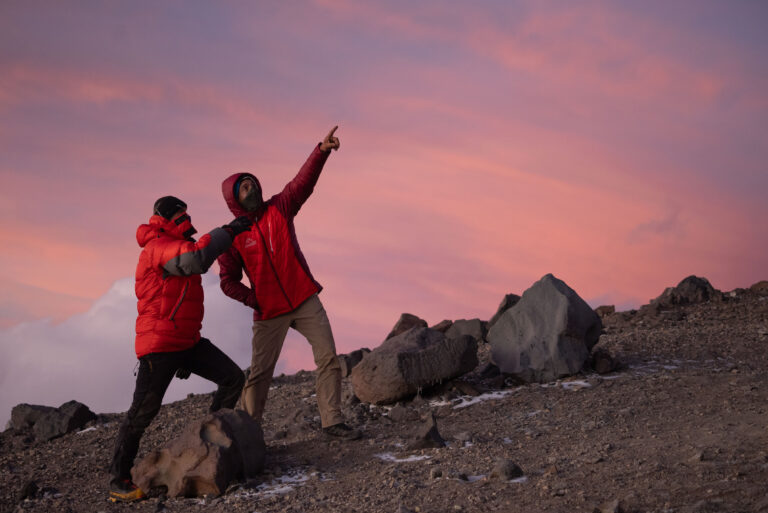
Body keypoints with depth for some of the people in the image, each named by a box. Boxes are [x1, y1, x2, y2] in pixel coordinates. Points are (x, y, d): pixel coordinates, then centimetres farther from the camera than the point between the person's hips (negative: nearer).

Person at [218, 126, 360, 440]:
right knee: (259, 373, 1)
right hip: (269, 313, -2)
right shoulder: (232, 237, -3)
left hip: (305, 301, 2)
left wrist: (322, 150, -26)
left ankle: (332, 421, 2)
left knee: (328, 357, -5)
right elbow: (228, 282, -1)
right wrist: (255, 301, -12)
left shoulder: (279, 209, 2)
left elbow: (304, 182, -12)